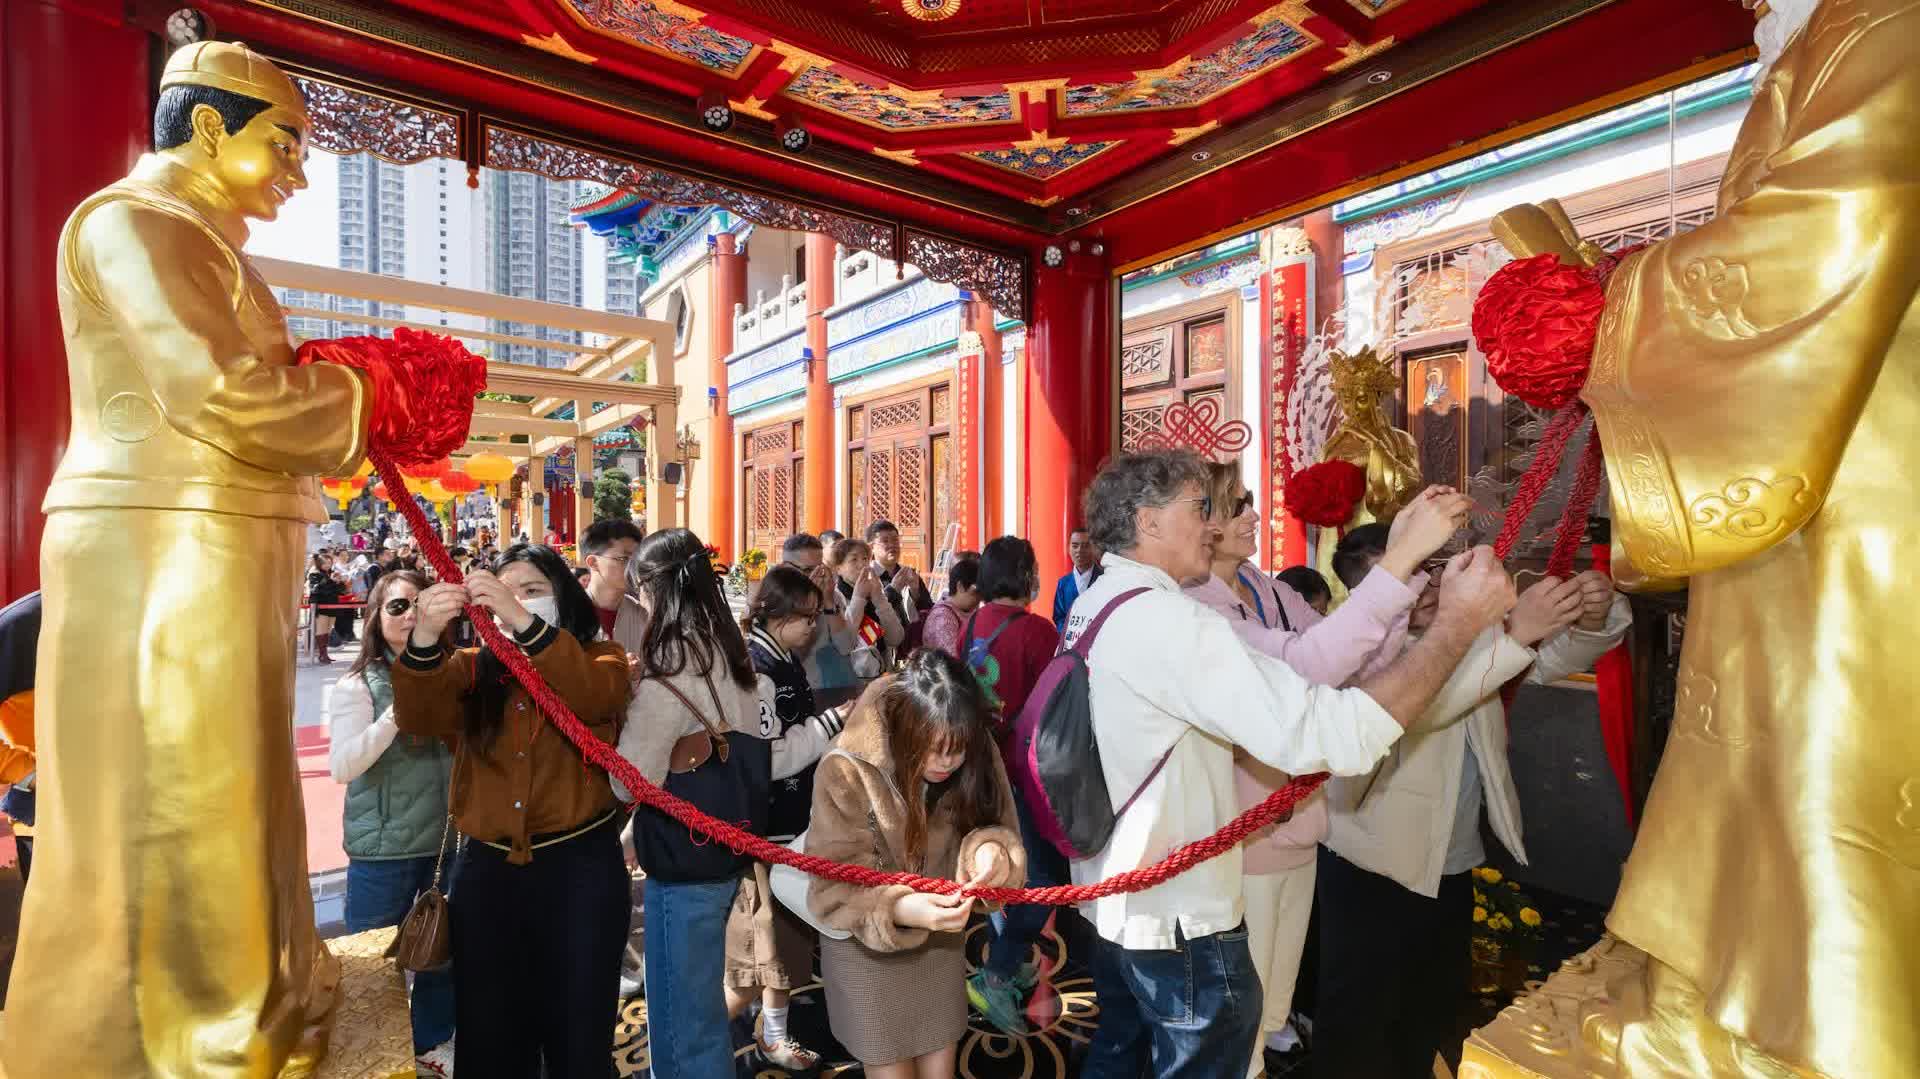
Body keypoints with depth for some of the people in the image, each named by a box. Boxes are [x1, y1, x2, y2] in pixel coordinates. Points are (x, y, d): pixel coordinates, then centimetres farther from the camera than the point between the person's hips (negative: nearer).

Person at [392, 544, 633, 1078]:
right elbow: (417, 718, -13)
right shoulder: (473, 668, 6)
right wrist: (423, 642, -32)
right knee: (489, 1031, 16)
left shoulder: (600, 659, -2)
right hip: (487, 868, 3)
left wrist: (525, 623, -36)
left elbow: (594, 697, -25)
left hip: (579, 866, -2)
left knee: (576, 1029, 11)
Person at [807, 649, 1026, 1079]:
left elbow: (997, 826, -8)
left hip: (942, 942, 4)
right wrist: (898, 909, -42)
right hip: (867, 951, -3)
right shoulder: (847, 772, -28)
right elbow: (833, 887, -24)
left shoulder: (976, 757, -17)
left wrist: (990, 849, -32)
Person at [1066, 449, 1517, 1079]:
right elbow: (1331, 734, -31)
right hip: (1179, 923, -9)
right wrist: (1457, 624, -22)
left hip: (1114, 899, 9)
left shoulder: (1095, 605, 2)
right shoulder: (1163, 618, -28)